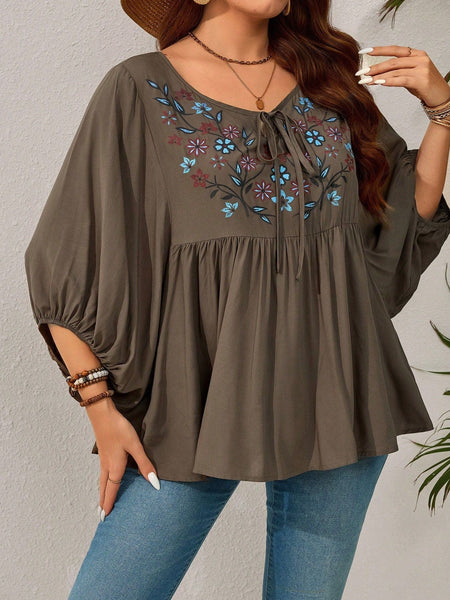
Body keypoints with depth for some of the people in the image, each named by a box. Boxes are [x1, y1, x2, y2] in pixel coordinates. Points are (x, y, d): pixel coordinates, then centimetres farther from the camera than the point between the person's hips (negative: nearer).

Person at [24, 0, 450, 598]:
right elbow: (65, 267, -2)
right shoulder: (139, 89, -1)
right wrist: (100, 405, -8)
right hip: (199, 399, -3)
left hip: (335, 388, 4)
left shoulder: (329, 76, 11)